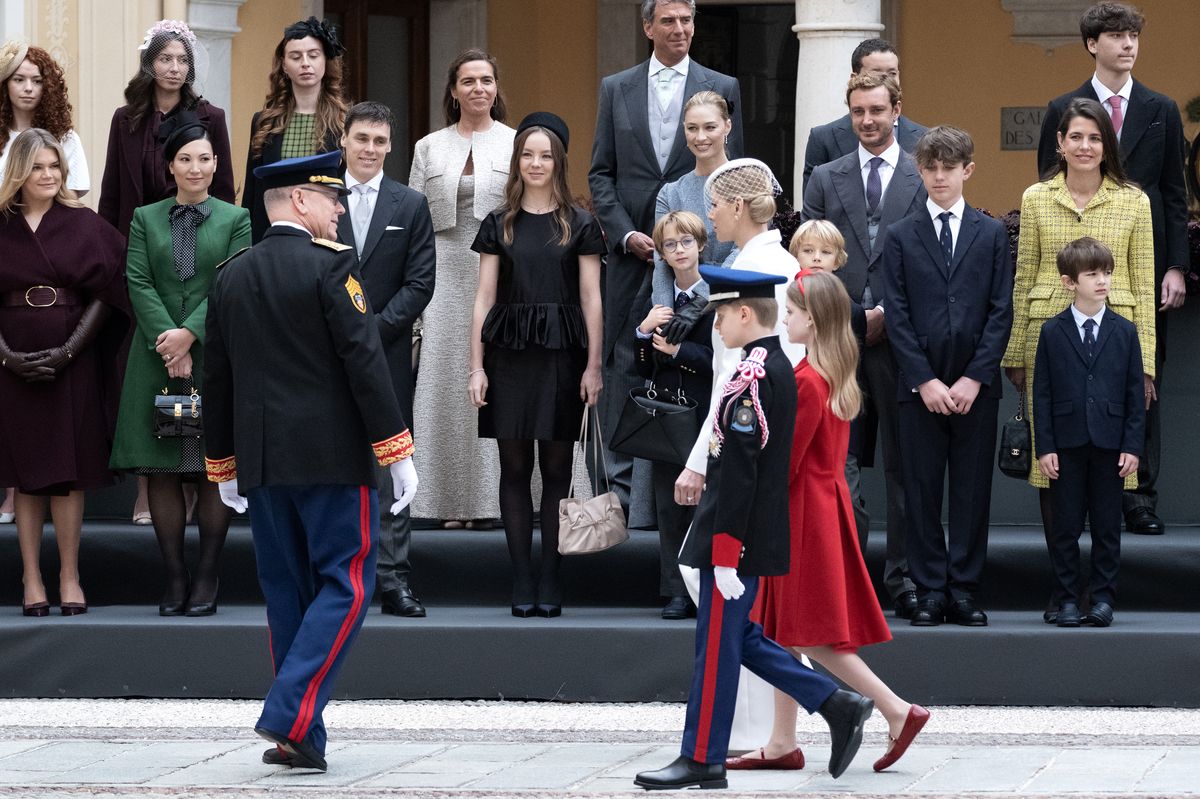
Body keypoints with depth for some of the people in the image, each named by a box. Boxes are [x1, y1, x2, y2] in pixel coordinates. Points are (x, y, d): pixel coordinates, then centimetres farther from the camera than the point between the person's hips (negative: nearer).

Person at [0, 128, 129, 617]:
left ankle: (69, 577, 5)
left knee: (69, 471, 0)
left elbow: (103, 293, -1)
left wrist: (68, 351, -11)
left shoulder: (84, 225, 2)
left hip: (72, 361, -1)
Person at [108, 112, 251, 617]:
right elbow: (138, 283, 0)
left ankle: (206, 580, 3)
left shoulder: (235, 220, 6)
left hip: (215, 356, -1)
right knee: (162, 472, 0)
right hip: (158, 360, 1)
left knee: (213, 473, -2)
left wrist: (189, 335, -14)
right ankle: (174, 578, 4)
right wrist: (167, 340, -12)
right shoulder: (145, 219, 10)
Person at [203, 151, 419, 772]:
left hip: (262, 462, 6)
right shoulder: (331, 265, -10)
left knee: (286, 593, 11)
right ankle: (292, 715, -14)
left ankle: (300, 740, 11)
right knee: (346, 583, -1)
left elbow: (216, 379, 14)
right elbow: (365, 363, -14)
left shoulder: (230, 277, 10)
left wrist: (222, 465, 23)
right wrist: (396, 453, -11)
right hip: (332, 459, -6)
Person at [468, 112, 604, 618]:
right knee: (514, 467, 1)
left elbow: (591, 299, 3)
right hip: (509, 354, 1)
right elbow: (484, 299, 7)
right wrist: (476, 367, 1)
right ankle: (522, 582, 3)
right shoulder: (499, 225, 8)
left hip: (561, 354, -1)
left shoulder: (579, 225, 5)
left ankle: (550, 582, 4)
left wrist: (593, 367, -3)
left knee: (557, 467, 0)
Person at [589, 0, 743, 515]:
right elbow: (601, 173, 9)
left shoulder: (721, 88, 5)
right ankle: (623, 487, 4)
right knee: (625, 366, 0)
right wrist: (625, 233, -5)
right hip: (632, 253, 1)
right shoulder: (616, 90, 9)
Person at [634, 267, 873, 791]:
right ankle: (838, 707, 16)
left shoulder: (752, 379, -20)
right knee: (738, 638, 16)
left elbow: (738, 472, -22)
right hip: (761, 533, 10)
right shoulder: (779, 368, 11)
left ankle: (702, 759, 6)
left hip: (735, 536, -10)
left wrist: (724, 555, -22)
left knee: (717, 645, -2)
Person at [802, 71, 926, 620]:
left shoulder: (925, 178, 5)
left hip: (902, 334, -1)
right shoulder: (826, 179, 12)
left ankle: (903, 577, 9)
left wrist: (888, 315, -8)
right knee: (840, 462, -2)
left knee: (905, 463, 3)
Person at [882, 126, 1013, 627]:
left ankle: (964, 591, 7)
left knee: (972, 489, 2)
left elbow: (1001, 312, 2)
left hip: (977, 386, 0)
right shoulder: (901, 237, 6)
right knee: (922, 491, 1)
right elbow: (897, 316, 1)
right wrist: (925, 380, -8)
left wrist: (974, 378, -8)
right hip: (920, 387, 0)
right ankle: (930, 592, 6)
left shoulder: (992, 234, 7)